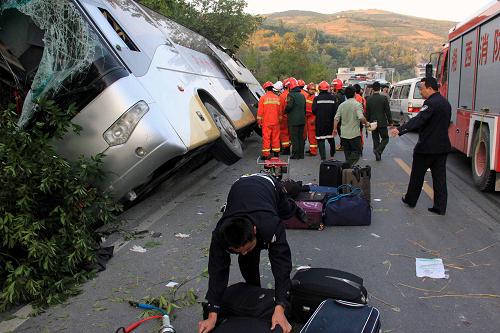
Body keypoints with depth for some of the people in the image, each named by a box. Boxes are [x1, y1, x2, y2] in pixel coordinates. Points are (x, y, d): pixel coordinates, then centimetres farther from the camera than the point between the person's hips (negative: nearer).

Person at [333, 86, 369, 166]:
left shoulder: (341, 105, 5)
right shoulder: (357, 104, -10)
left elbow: (336, 118, 3)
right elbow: (361, 117, -22)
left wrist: (335, 129, 11)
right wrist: (366, 123, -5)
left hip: (344, 134, 5)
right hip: (354, 134, -5)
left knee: (347, 153, 17)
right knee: (356, 152, 1)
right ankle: (348, 165, -18)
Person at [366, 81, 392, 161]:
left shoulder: (369, 99, -1)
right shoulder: (384, 98, -10)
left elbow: (367, 112, 4)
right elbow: (388, 111, -7)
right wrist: (390, 121, 1)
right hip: (382, 122, -3)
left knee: (376, 140, 12)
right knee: (385, 138, 8)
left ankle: (378, 156, 13)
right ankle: (378, 150, -15)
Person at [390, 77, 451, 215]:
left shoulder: (431, 103, -18)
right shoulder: (445, 103, 11)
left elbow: (418, 120, -30)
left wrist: (400, 130, -39)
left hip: (426, 147, -8)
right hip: (443, 146, 8)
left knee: (417, 175, 10)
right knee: (439, 177, 8)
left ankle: (410, 200, 25)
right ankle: (440, 207, 10)